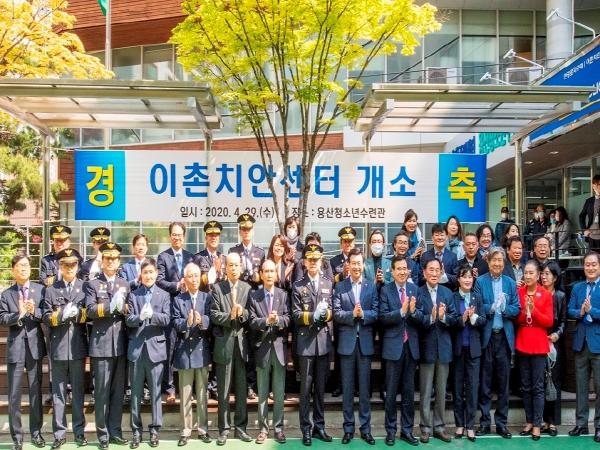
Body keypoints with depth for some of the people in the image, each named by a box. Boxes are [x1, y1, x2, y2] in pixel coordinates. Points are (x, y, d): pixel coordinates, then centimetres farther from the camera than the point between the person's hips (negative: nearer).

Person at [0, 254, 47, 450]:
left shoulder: (41, 290, 1)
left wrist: (34, 311, -20)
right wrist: (19, 314, -20)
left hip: (35, 346, 0)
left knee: (36, 391, 9)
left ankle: (36, 432, 21)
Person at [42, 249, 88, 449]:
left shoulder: (85, 287, 5)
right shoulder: (50, 290, 7)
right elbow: (46, 318, 1)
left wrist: (77, 313, -18)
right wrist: (61, 315, -17)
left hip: (78, 346, 0)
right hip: (58, 346, 0)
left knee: (78, 391, 8)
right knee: (58, 392, 6)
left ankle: (79, 431, 17)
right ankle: (59, 433, 13)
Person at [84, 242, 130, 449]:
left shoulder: (125, 284, 15)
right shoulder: (92, 284, 3)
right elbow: (90, 311, -10)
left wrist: (123, 307, -11)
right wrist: (110, 306, -21)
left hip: (121, 344, 4)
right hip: (101, 344, -3)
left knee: (118, 391, 9)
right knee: (101, 391, 1)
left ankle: (115, 431, 19)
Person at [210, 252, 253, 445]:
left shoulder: (248, 288, 7)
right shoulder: (217, 288, 2)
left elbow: (251, 315, 3)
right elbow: (214, 315, -5)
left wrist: (242, 313, -18)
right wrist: (229, 315, -22)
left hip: (242, 342, 2)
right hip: (224, 342, -2)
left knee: (242, 388, 8)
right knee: (223, 390, 5)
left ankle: (240, 427, 19)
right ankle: (224, 429, 14)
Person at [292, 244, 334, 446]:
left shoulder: (328, 284, 8)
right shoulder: (298, 286, 0)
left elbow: (332, 312, 4)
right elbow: (296, 315, -5)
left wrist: (325, 313, -17)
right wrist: (312, 316, -21)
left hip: (323, 340, 3)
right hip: (306, 341, -2)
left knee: (320, 386, 12)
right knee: (306, 387, 3)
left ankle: (319, 426, 21)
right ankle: (306, 428, 11)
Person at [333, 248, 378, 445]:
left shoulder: (372, 285, 4)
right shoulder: (340, 286, 3)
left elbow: (376, 312, -3)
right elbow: (336, 313, -5)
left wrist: (363, 314, -20)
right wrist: (352, 314, -21)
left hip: (365, 341, 0)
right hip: (347, 341, 0)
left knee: (365, 387, 7)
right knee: (347, 387, 7)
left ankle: (365, 428, 16)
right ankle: (348, 428, 16)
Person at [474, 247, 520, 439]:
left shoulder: (511, 283, 8)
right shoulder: (480, 281, 0)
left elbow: (517, 309, 2)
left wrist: (505, 308, -17)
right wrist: (491, 308, -25)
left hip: (505, 336, 2)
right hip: (486, 336, -2)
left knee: (503, 382, 8)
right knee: (485, 382, 5)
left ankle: (501, 422, 18)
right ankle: (485, 422, 14)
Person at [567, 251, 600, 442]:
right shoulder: (577, 287, 10)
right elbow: (570, 311, 3)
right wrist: (580, 312, -16)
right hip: (581, 342, 5)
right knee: (581, 386, 12)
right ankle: (581, 423, 21)